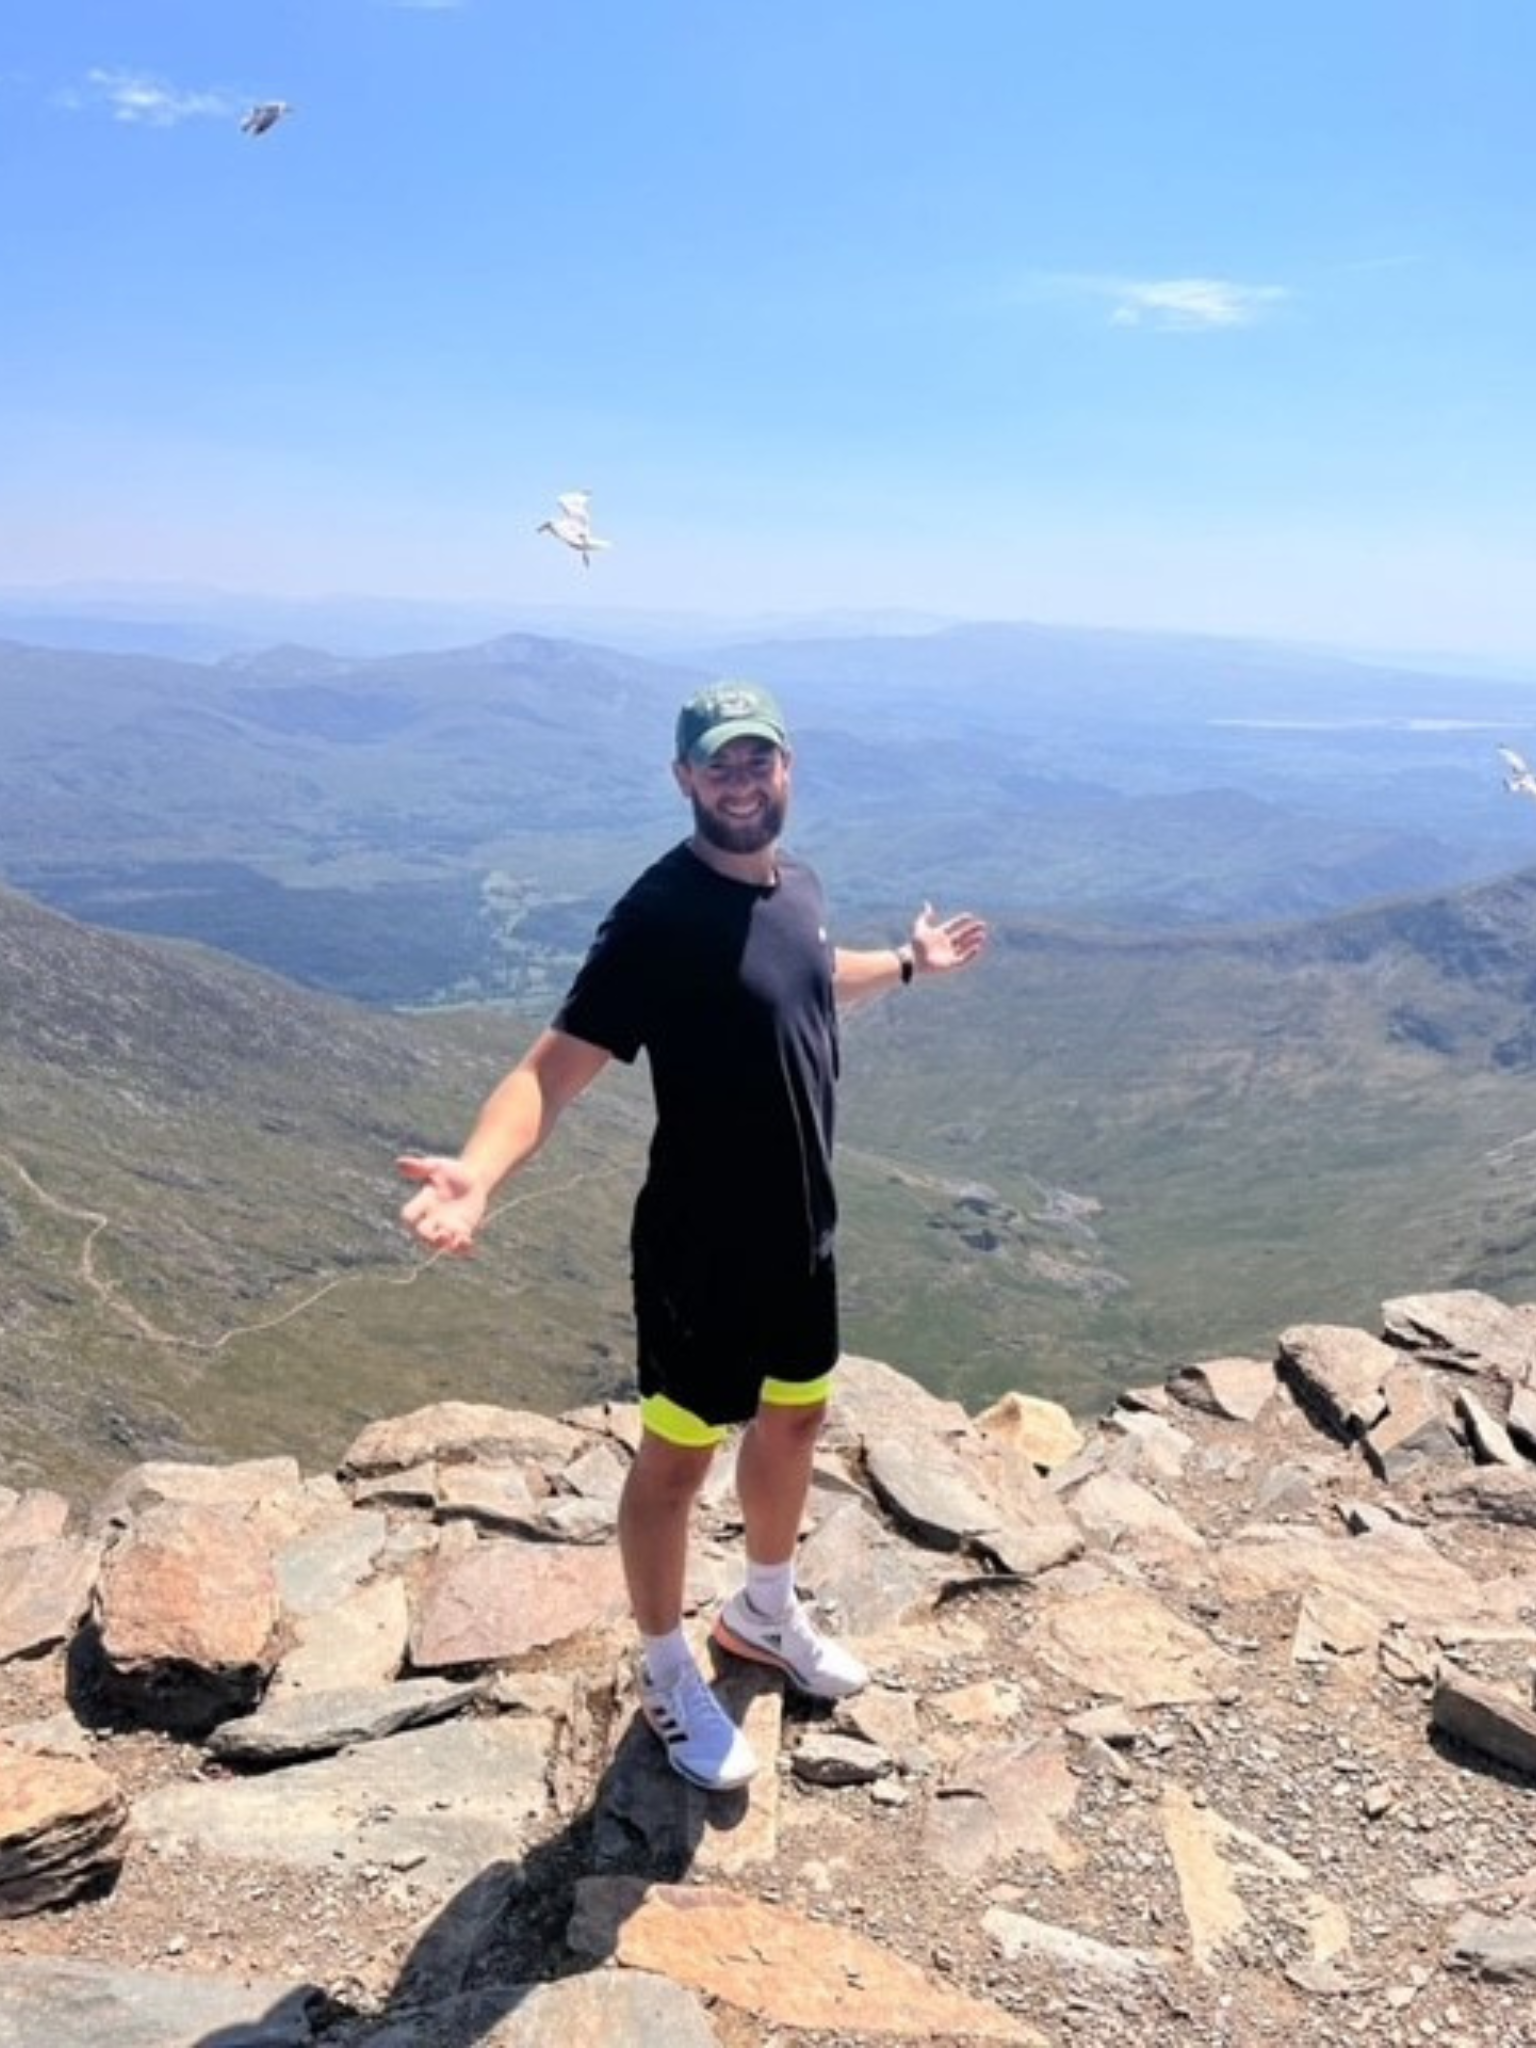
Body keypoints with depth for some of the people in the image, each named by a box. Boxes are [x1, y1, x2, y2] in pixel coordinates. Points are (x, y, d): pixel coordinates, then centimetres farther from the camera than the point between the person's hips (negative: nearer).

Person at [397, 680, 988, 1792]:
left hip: (803, 1231, 8)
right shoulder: (658, 916, -24)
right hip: (701, 1250, -8)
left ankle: (767, 1613, 49)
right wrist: (480, 1170, -49)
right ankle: (668, 1676, 34)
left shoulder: (796, 881, 1)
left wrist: (909, 963, 38)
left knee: (795, 1418, 24)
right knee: (679, 1459, 10)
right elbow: (556, 1064, -31)